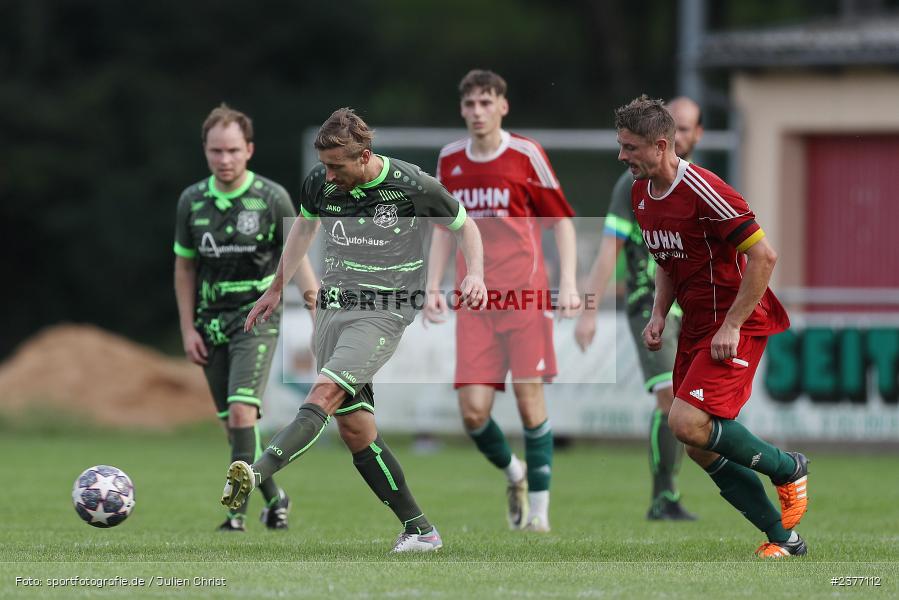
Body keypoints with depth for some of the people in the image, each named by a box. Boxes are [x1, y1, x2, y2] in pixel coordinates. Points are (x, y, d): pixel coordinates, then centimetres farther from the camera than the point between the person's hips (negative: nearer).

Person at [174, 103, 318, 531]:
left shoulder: (272, 198, -7)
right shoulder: (192, 200, 2)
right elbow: (184, 266, 11)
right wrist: (187, 328, 6)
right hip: (211, 322, 4)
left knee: (241, 411, -21)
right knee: (232, 424, 8)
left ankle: (237, 508, -22)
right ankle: (273, 497, 27)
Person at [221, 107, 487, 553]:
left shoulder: (414, 186, -10)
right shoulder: (319, 183, 2)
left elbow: (464, 227, 7)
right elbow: (303, 228, 24)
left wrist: (475, 274, -10)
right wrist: (276, 289, 30)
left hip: (383, 312, -6)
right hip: (332, 308, 6)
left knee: (325, 394, -26)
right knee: (354, 429, 1)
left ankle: (255, 476, -44)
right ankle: (419, 530, 9)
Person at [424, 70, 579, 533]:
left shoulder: (525, 155, -2)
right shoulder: (449, 160, 9)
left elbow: (561, 220, 3)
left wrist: (568, 282, -6)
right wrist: (433, 288, 12)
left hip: (525, 295, -3)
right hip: (474, 303, 3)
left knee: (530, 399, -7)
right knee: (473, 411, -5)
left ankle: (538, 509, 4)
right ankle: (513, 473, 24)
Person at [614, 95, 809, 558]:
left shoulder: (702, 191, -21)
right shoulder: (641, 194, 7)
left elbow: (763, 255, -22)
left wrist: (732, 326, -22)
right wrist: (659, 315, 6)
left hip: (735, 328, -9)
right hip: (696, 325, 9)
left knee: (688, 423, -23)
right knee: (702, 449, 3)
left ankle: (788, 468, 0)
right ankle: (784, 538, 14)